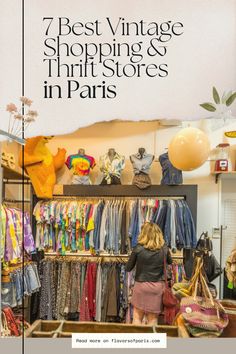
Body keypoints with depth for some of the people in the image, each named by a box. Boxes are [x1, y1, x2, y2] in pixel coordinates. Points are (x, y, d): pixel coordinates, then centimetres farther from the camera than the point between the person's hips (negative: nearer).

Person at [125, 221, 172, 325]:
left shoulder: (138, 249, -13)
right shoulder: (164, 249, -5)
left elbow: (128, 268, -2)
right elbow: (170, 263, 16)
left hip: (141, 285, -2)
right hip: (158, 286, 2)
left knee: (137, 317, 13)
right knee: (153, 318, 14)